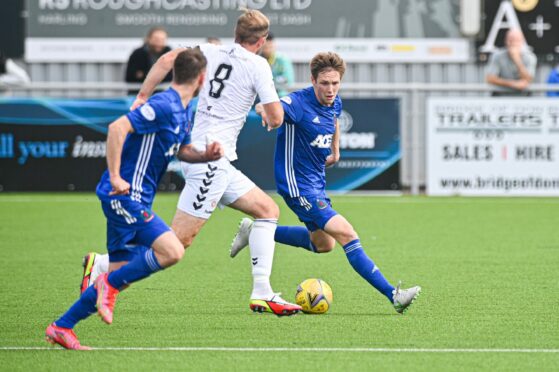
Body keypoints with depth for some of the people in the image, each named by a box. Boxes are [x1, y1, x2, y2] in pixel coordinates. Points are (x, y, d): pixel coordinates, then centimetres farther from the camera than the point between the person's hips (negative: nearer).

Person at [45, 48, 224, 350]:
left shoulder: (182, 111, 13)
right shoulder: (164, 106, -17)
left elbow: (182, 150, 28)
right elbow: (117, 128, -26)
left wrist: (205, 155, 6)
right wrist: (115, 177, -25)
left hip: (132, 200, 10)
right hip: (125, 196, -10)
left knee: (120, 275, 9)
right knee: (172, 251, -21)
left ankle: (61, 328, 13)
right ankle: (109, 284, -7)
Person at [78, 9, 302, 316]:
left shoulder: (211, 52, 9)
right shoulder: (257, 66, -8)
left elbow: (168, 59, -2)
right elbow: (276, 118, -8)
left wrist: (142, 98, 1)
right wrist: (270, 115, 15)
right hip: (211, 161, -9)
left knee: (268, 210, 13)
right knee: (178, 240, -9)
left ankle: (262, 295, 9)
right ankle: (101, 264, -9)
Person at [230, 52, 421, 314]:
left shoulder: (334, 103, 1)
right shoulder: (300, 103, -23)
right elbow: (264, 107, -40)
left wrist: (335, 150, 24)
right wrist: (266, 112, -61)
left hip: (316, 183, 9)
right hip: (298, 186, -9)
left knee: (323, 244, 26)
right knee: (346, 234, -18)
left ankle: (256, 232, 35)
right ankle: (393, 295, -19)